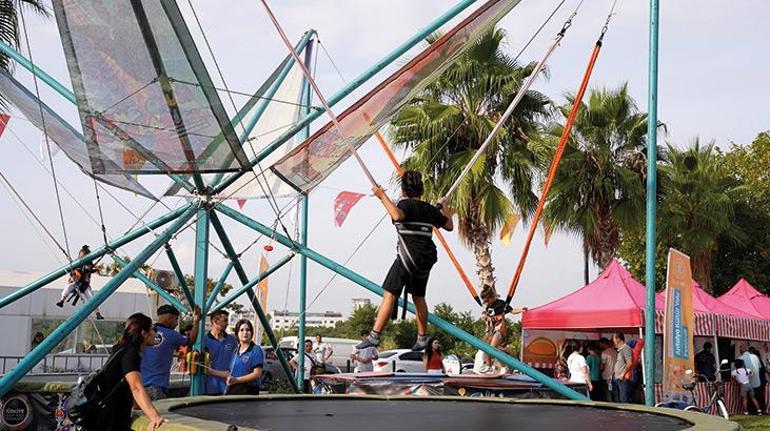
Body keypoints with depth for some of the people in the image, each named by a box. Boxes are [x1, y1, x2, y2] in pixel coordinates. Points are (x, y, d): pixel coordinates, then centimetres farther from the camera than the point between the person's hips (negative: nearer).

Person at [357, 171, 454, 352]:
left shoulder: (406, 204, -4)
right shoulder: (429, 209, 14)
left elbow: (397, 215, -28)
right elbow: (449, 226, 25)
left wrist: (382, 196, -18)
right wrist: (447, 214, 46)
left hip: (409, 256, -7)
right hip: (427, 259, 7)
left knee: (390, 294, -11)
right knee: (418, 296, 20)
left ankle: (374, 335, -18)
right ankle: (422, 338, 25)